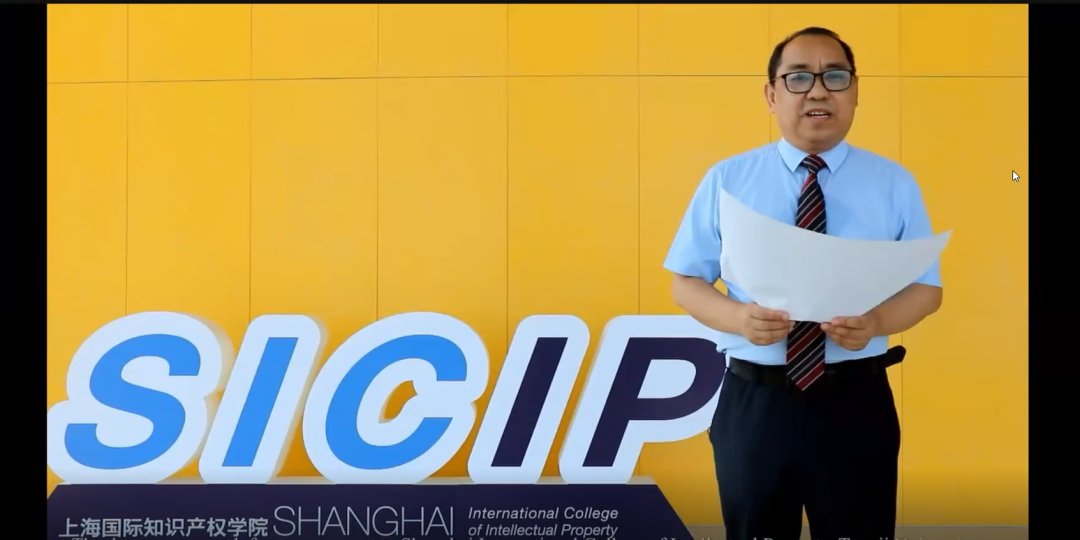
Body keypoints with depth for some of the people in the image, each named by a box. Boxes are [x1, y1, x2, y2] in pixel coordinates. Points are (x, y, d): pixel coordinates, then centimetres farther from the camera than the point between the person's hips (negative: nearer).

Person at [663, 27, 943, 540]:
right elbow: (685, 282, 3)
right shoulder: (726, 179, 1)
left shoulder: (894, 183, 3)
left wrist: (876, 321, -19)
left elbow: (927, 288, 4)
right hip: (753, 402, 0)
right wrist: (737, 317, -19)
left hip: (857, 402, 0)